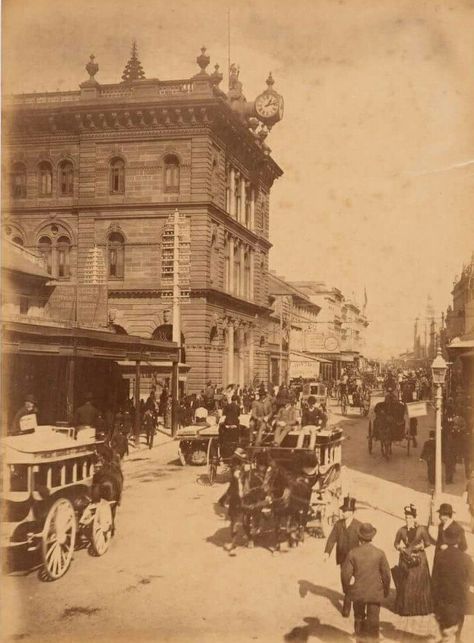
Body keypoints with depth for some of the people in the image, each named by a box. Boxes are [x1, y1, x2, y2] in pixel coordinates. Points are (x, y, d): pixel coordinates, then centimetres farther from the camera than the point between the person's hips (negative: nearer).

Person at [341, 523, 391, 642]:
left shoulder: (352, 553, -12)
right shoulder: (379, 553, -11)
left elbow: (345, 573, -10)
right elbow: (386, 574, -5)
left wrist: (346, 589, 8)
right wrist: (386, 590, 11)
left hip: (358, 592, 1)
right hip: (375, 593, -1)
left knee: (359, 618, 20)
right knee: (373, 620, 10)